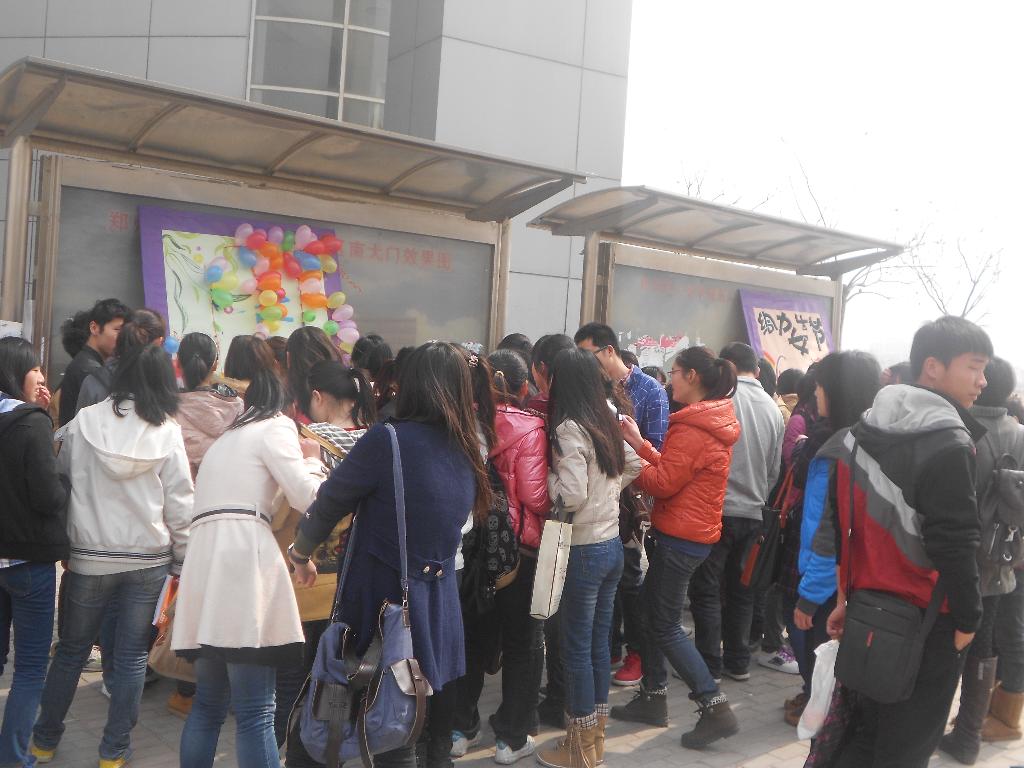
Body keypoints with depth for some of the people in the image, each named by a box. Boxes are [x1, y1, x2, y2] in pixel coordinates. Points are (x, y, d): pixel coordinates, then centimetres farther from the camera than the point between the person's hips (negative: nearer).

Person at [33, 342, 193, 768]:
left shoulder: (84, 421, -4)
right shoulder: (167, 430, -6)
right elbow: (180, 504, -5)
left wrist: (62, 545, 13)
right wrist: (182, 559, 5)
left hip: (88, 557, 1)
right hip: (148, 559, -1)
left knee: (71, 649, 17)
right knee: (132, 655, 10)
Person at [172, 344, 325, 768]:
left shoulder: (225, 437, 28)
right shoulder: (275, 426, 5)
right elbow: (307, 496, -5)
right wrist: (313, 459, 13)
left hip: (205, 557, 8)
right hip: (243, 558, -8)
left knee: (209, 702, 15)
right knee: (255, 711, -8)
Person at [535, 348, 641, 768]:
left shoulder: (569, 428, -18)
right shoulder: (609, 421, 5)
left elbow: (570, 496, -24)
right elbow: (634, 467, 18)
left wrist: (547, 474, -7)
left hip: (583, 550, -8)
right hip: (612, 543, 8)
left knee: (576, 648, 5)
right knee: (599, 642, 16)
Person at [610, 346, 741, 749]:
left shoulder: (693, 428, -20)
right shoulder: (715, 421, 12)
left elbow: (663, 483, -19)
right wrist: (641, 445, 3)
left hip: (679, 538, -10)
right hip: (695, 533, 10)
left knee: (665, 625, -1)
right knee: (651, 611, 18)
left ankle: (716, 708, 2)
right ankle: (652, 698, 27)